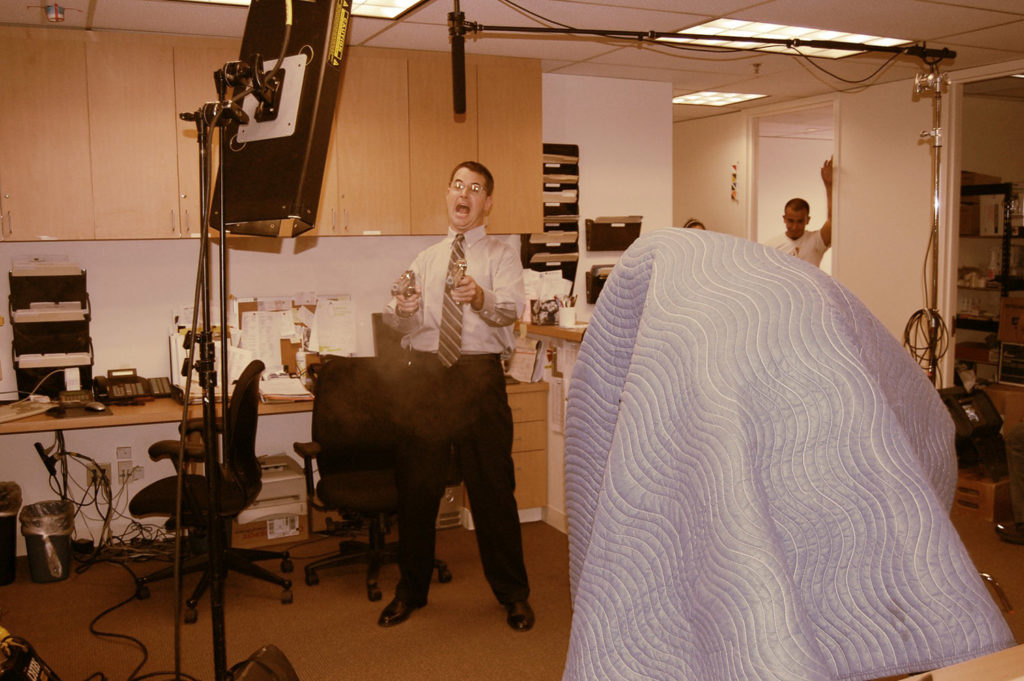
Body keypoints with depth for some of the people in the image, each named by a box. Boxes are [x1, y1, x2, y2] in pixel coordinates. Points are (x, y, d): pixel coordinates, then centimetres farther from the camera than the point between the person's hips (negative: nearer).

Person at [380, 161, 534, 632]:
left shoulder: (501, 256, 6)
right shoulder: (424, 260, 17)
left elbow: (511, 307, -14)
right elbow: (396, 322, 7)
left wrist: (482, 299, -36)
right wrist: (402, 309, -17)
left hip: (479, 375, -3)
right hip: (424, 373, 3)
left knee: (493, 486, 2)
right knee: (415, 486, 10)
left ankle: (512, 594, 20)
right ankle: (410, 590, 28)